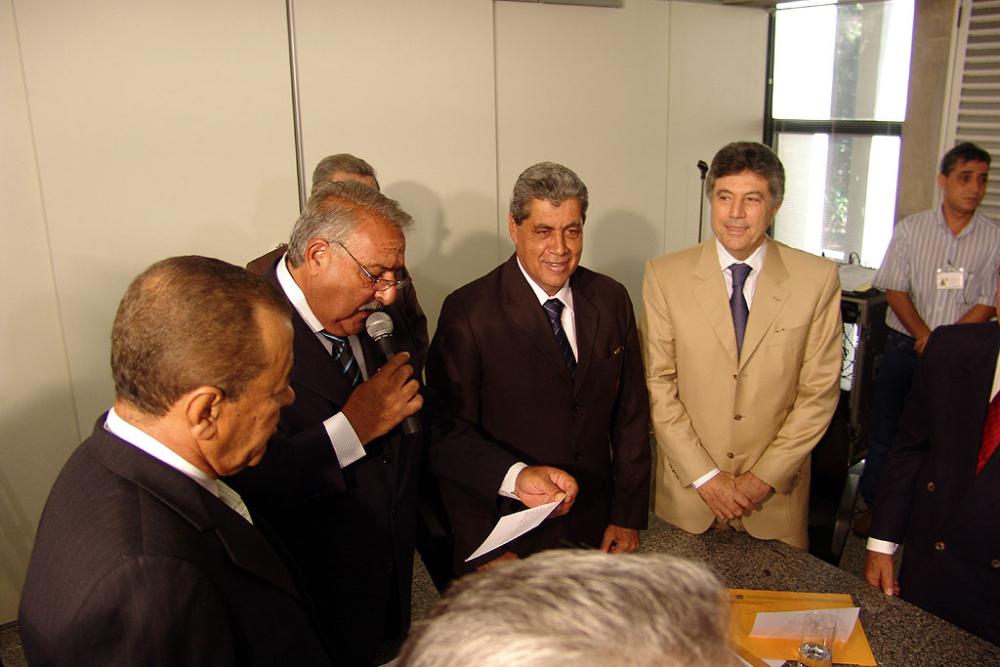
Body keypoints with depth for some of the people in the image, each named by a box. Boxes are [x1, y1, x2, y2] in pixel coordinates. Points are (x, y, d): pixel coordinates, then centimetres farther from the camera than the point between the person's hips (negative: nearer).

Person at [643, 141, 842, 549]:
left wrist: (766, 476, -9)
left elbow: (820, 391, -4)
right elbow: (658, 385, -7)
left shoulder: (818, 279, -6)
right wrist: (704, 476, -10)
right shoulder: (665, 275, -6)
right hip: (686, 490, 0)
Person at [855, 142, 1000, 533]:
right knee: (885, 428, 6)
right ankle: (874, 505, 21)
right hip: (904, 344, 0)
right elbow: (895, 290, -2)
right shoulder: (911, 229, 0)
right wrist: (924, 336, -13)